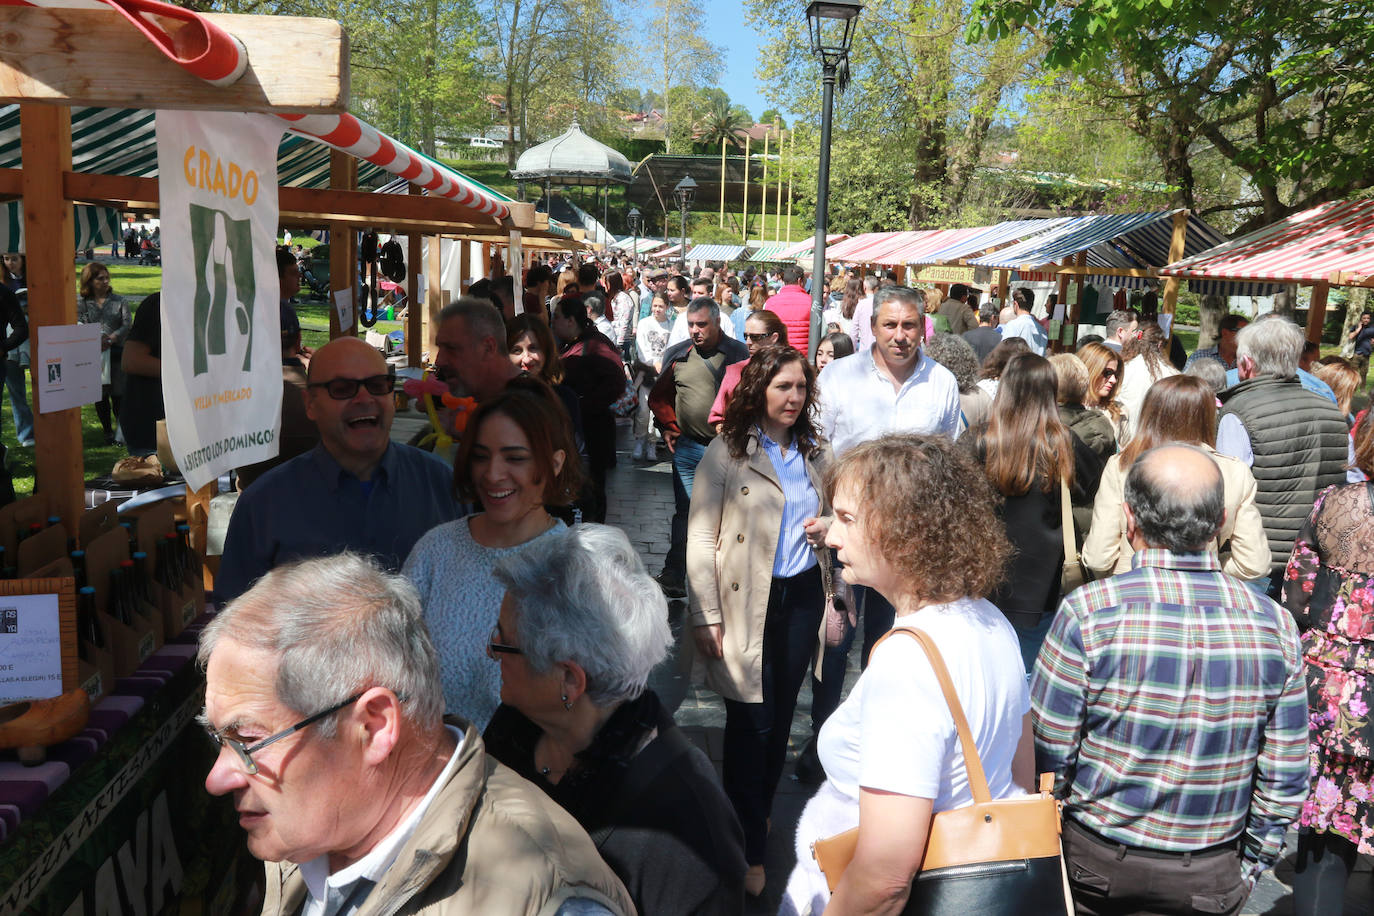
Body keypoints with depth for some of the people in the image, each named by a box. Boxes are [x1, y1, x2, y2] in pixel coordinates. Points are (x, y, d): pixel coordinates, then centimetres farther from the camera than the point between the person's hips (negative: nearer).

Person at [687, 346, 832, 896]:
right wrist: (705, 618, -15)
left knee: (782, 712, 16)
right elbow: (700, 540, -11)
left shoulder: (816, 455, 9)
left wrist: (829, 529, 3)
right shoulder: (726, 454, -7)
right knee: (751, 720, -2)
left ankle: (760, 812, 38)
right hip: (747, 603, -5)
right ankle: (749, 850, 13)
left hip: (802, 597, 5)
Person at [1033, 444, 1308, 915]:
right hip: (1212, 878, 3)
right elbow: (1284, 779, -2)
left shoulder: (1088, 613, -20)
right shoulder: (1274, 624, -9)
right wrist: (1249, 868, 13)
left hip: (1096, 864, -2)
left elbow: (1048, 756, -14)